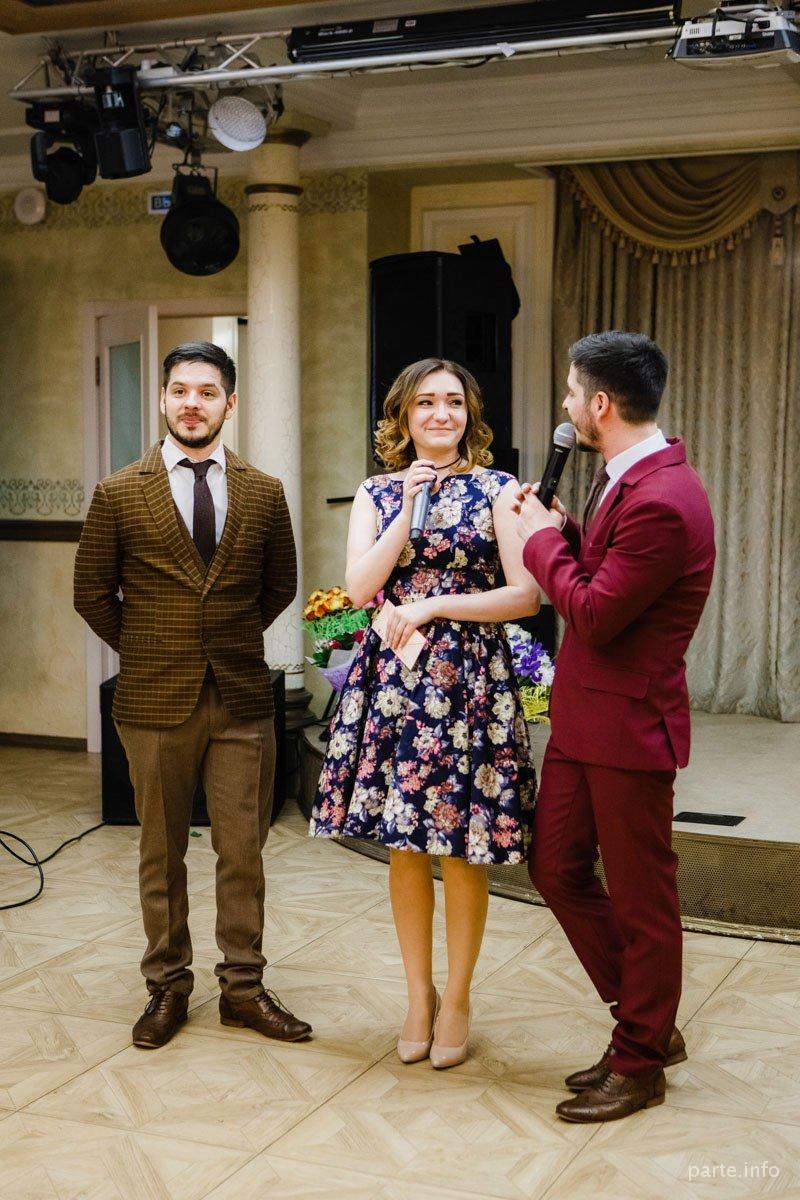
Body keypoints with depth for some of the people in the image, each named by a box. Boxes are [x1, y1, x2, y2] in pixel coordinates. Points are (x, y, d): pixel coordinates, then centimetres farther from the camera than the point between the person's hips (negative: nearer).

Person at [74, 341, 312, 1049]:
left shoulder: (264, 493, 4)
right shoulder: (119, 494, -2)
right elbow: (92, 593, 6)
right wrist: (146, 649, 6)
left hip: (243, 700, 1)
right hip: (156, 701, -1)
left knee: (244, 851, 6)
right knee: (162, 854, 10)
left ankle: (243, 988, 20)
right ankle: (168, 986, 23)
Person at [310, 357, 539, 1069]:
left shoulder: (497, 490, 1)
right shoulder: (377, 494, 9)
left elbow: (526, 595, -6)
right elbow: (360, 588, -4)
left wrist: (434, 606, -12)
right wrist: (409, 509, -10)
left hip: (470, 681, -2)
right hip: (394, 681, 3)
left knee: (461, 850, 2)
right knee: (404, 848, 9)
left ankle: (456, 1000, 20)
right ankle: (419, 996, 25)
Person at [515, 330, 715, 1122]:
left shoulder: (661, 500, -24)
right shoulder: (623, 478, 8)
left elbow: (595, 613, -23)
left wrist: (543, 538, -10)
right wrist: (557, 532, 0)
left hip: (628, 727, -10)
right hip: (581, 720, 10)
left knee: (640, 894, 6)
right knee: (556, 867, 16)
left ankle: (640, 1064, 24)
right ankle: (646, 1021, 31)